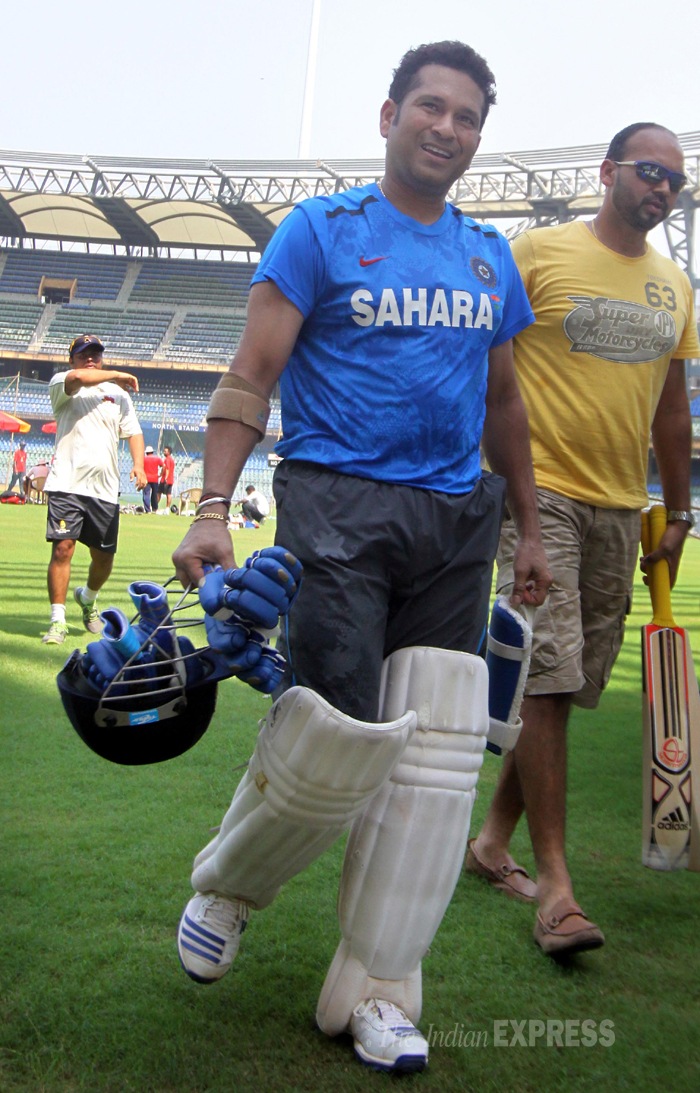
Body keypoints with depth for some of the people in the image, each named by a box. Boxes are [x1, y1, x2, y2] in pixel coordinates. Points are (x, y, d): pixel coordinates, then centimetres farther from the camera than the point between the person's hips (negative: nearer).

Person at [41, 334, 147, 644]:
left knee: (104, 557, 7)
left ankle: (87, 597, 37)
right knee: (62, 548, -14)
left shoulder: (119, 394, 17)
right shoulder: (60, 384, 5)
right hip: (67, 484, -4)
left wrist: (138, 465, -7)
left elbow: (133, 432, 11)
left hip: (105, 490, 4)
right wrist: (117, 375, -4)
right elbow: (76, 378, -18)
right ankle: (58, 620, -7)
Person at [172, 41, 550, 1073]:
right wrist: (212, 508, -16)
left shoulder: (489, 256, 17)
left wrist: (528, 529, 21)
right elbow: (252, 376, -5)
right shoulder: (321, 230, 2)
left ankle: (374, 991, 15)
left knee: (435, 754, 1)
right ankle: (228, 882, 21)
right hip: (339, 500, -5)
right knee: (339, 736, -13)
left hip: (456, 521, 6)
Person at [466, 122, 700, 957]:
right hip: (539, 492, -6)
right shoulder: (538, 253, -1)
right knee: (548, 680, -10)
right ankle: (555, 883, -2)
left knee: (566, 686, 9)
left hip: (620, 509, 6)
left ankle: (493, 841, 24)